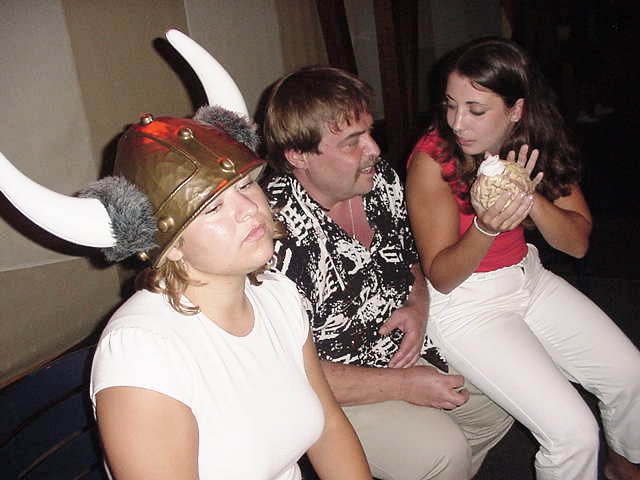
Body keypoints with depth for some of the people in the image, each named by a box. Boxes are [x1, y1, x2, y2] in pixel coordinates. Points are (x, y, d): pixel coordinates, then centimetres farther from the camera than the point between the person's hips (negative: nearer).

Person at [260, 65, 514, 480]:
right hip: (331, 390, -7)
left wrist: (417, 306, -7)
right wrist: (402, 385, -21)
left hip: (403, 349, 8)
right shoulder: (276, 234, -31)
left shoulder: (381, 179, -6)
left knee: (497, 412, 13)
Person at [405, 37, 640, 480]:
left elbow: (578, 242, -10)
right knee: (573, 431, -13)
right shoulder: (432, 160, -24)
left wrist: (529, 196, -28)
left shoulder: (535, 144, -8)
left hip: (527, 277, 6)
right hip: (462, 301, -6)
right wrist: (485, 228, -38)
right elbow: (441, 277, -19)